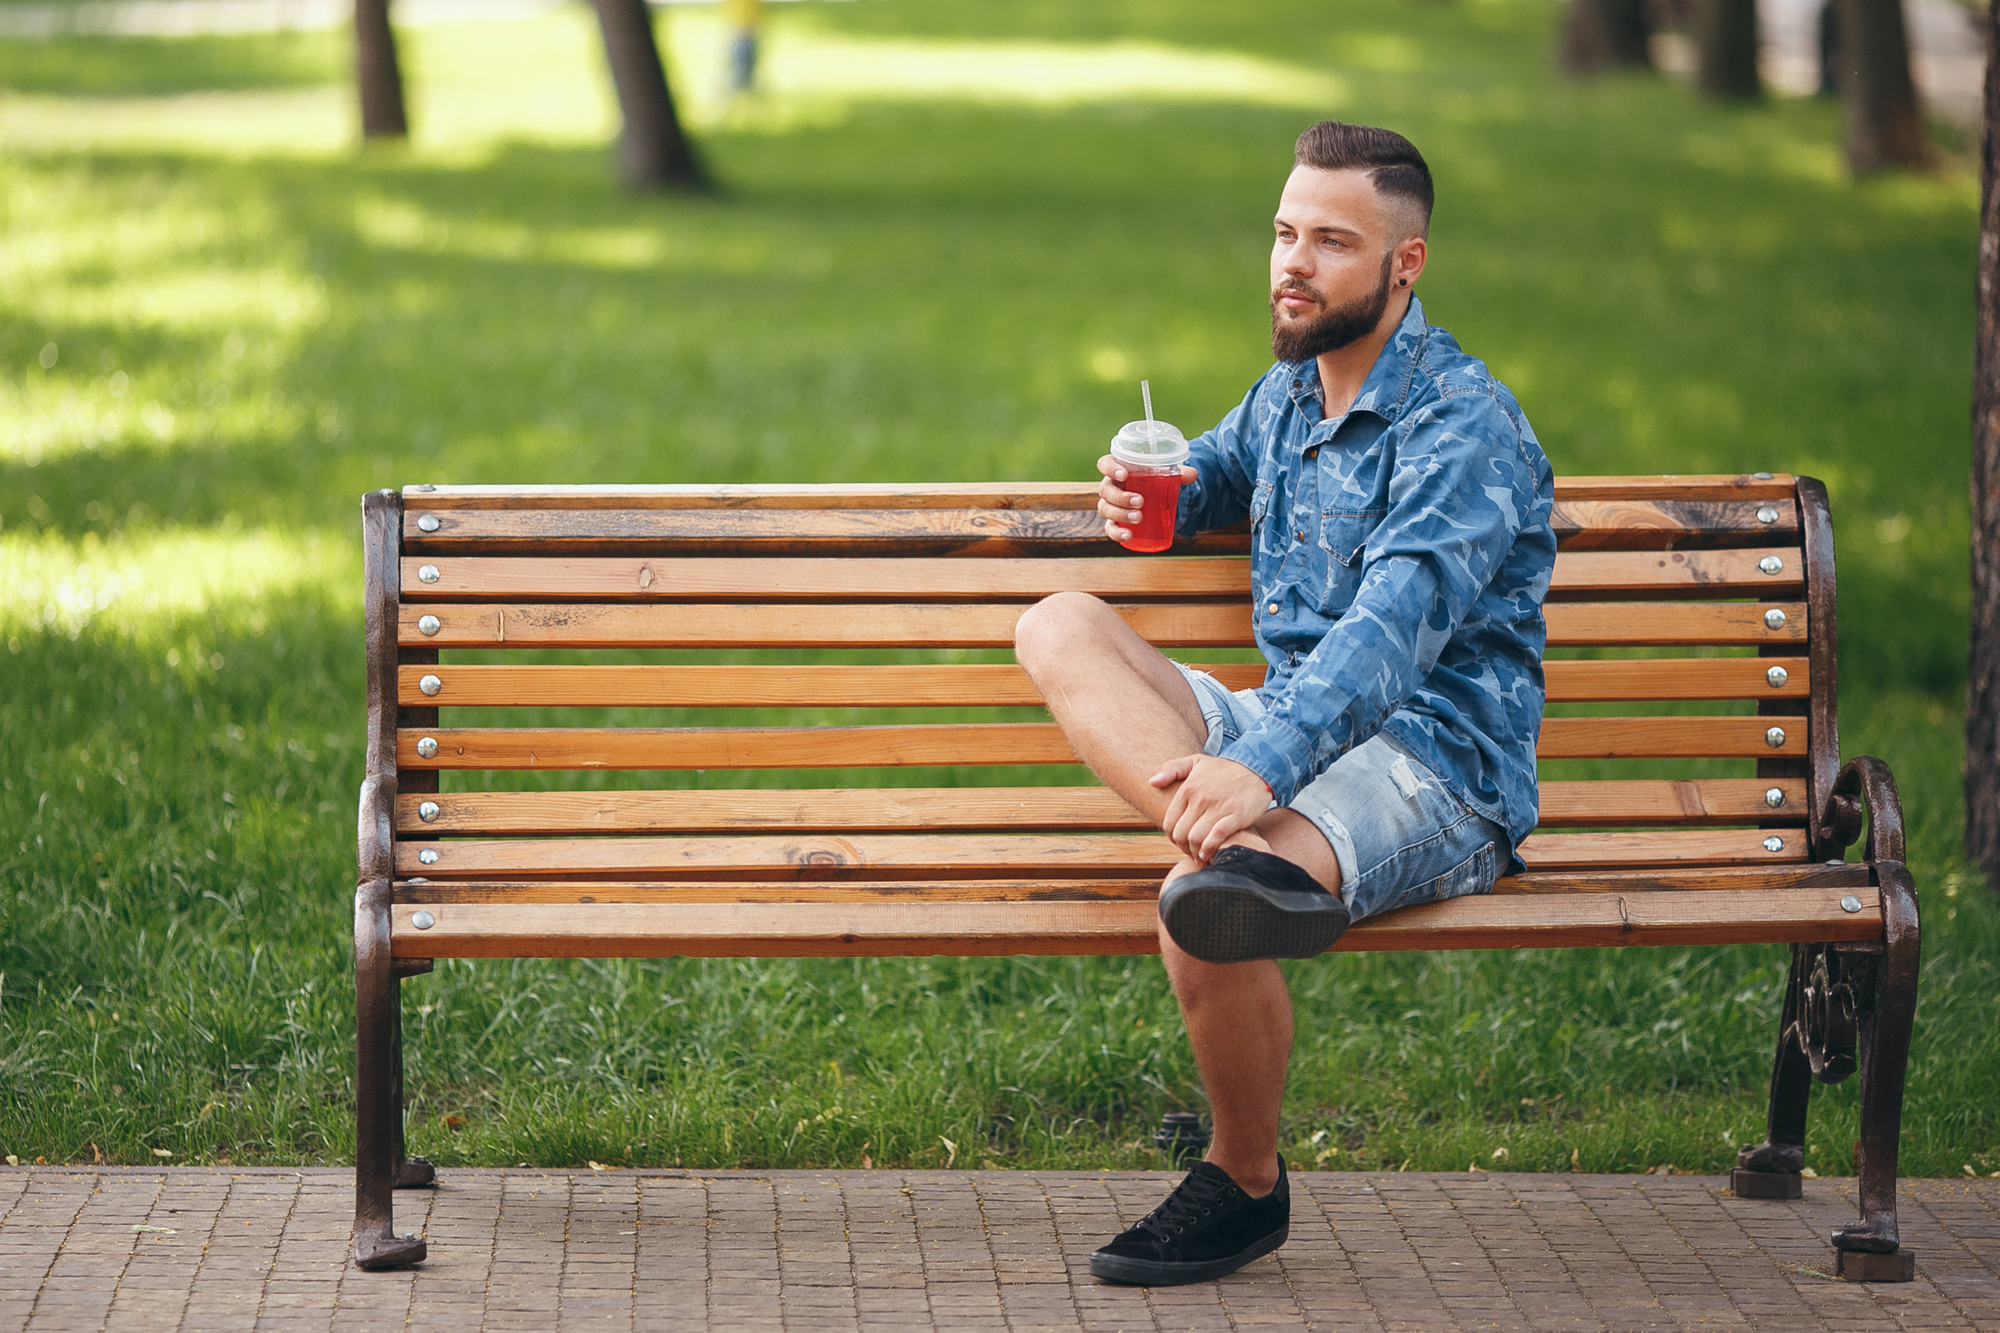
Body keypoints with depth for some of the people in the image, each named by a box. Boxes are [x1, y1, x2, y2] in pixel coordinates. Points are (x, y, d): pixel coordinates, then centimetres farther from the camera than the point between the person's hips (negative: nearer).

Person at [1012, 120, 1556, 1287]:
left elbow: (1393, 631, -28)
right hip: (1295, 738, 8)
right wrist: (1153, 492, 12)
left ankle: (1247, 1184, -8)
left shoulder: (1464, 429, -14)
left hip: (1435, 771, -8)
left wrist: (1265, 767, -44)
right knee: (1059, 629, -13)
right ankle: (1241, 853, -39)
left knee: (1199, 918, -35)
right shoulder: (1289, 392, 15)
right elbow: (1223, 471, 39)